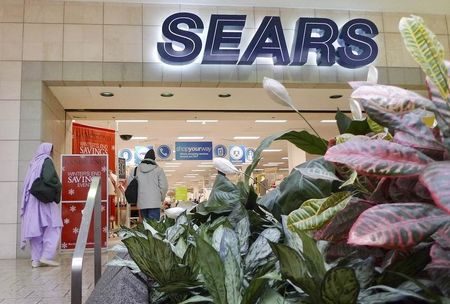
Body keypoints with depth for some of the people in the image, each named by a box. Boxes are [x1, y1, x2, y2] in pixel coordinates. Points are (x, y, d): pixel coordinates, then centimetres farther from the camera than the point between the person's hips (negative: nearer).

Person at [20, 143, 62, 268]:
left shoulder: (34, 162, 17)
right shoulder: (46, 160, -6)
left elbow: (28, 183, 17)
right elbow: (48, 178, -20)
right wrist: (57, 187, -5)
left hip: (32, 200, 8)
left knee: (37, 228, 7)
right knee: (53, 227, -2)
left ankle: (36, 259, 6)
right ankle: (46, 256, -10)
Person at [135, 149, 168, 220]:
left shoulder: (137, 169, 4)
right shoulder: (158, 169, -3)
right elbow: (164, 186, -4)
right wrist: (161, 198, 12)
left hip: (142, 203, 3)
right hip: (154, 203, -3)